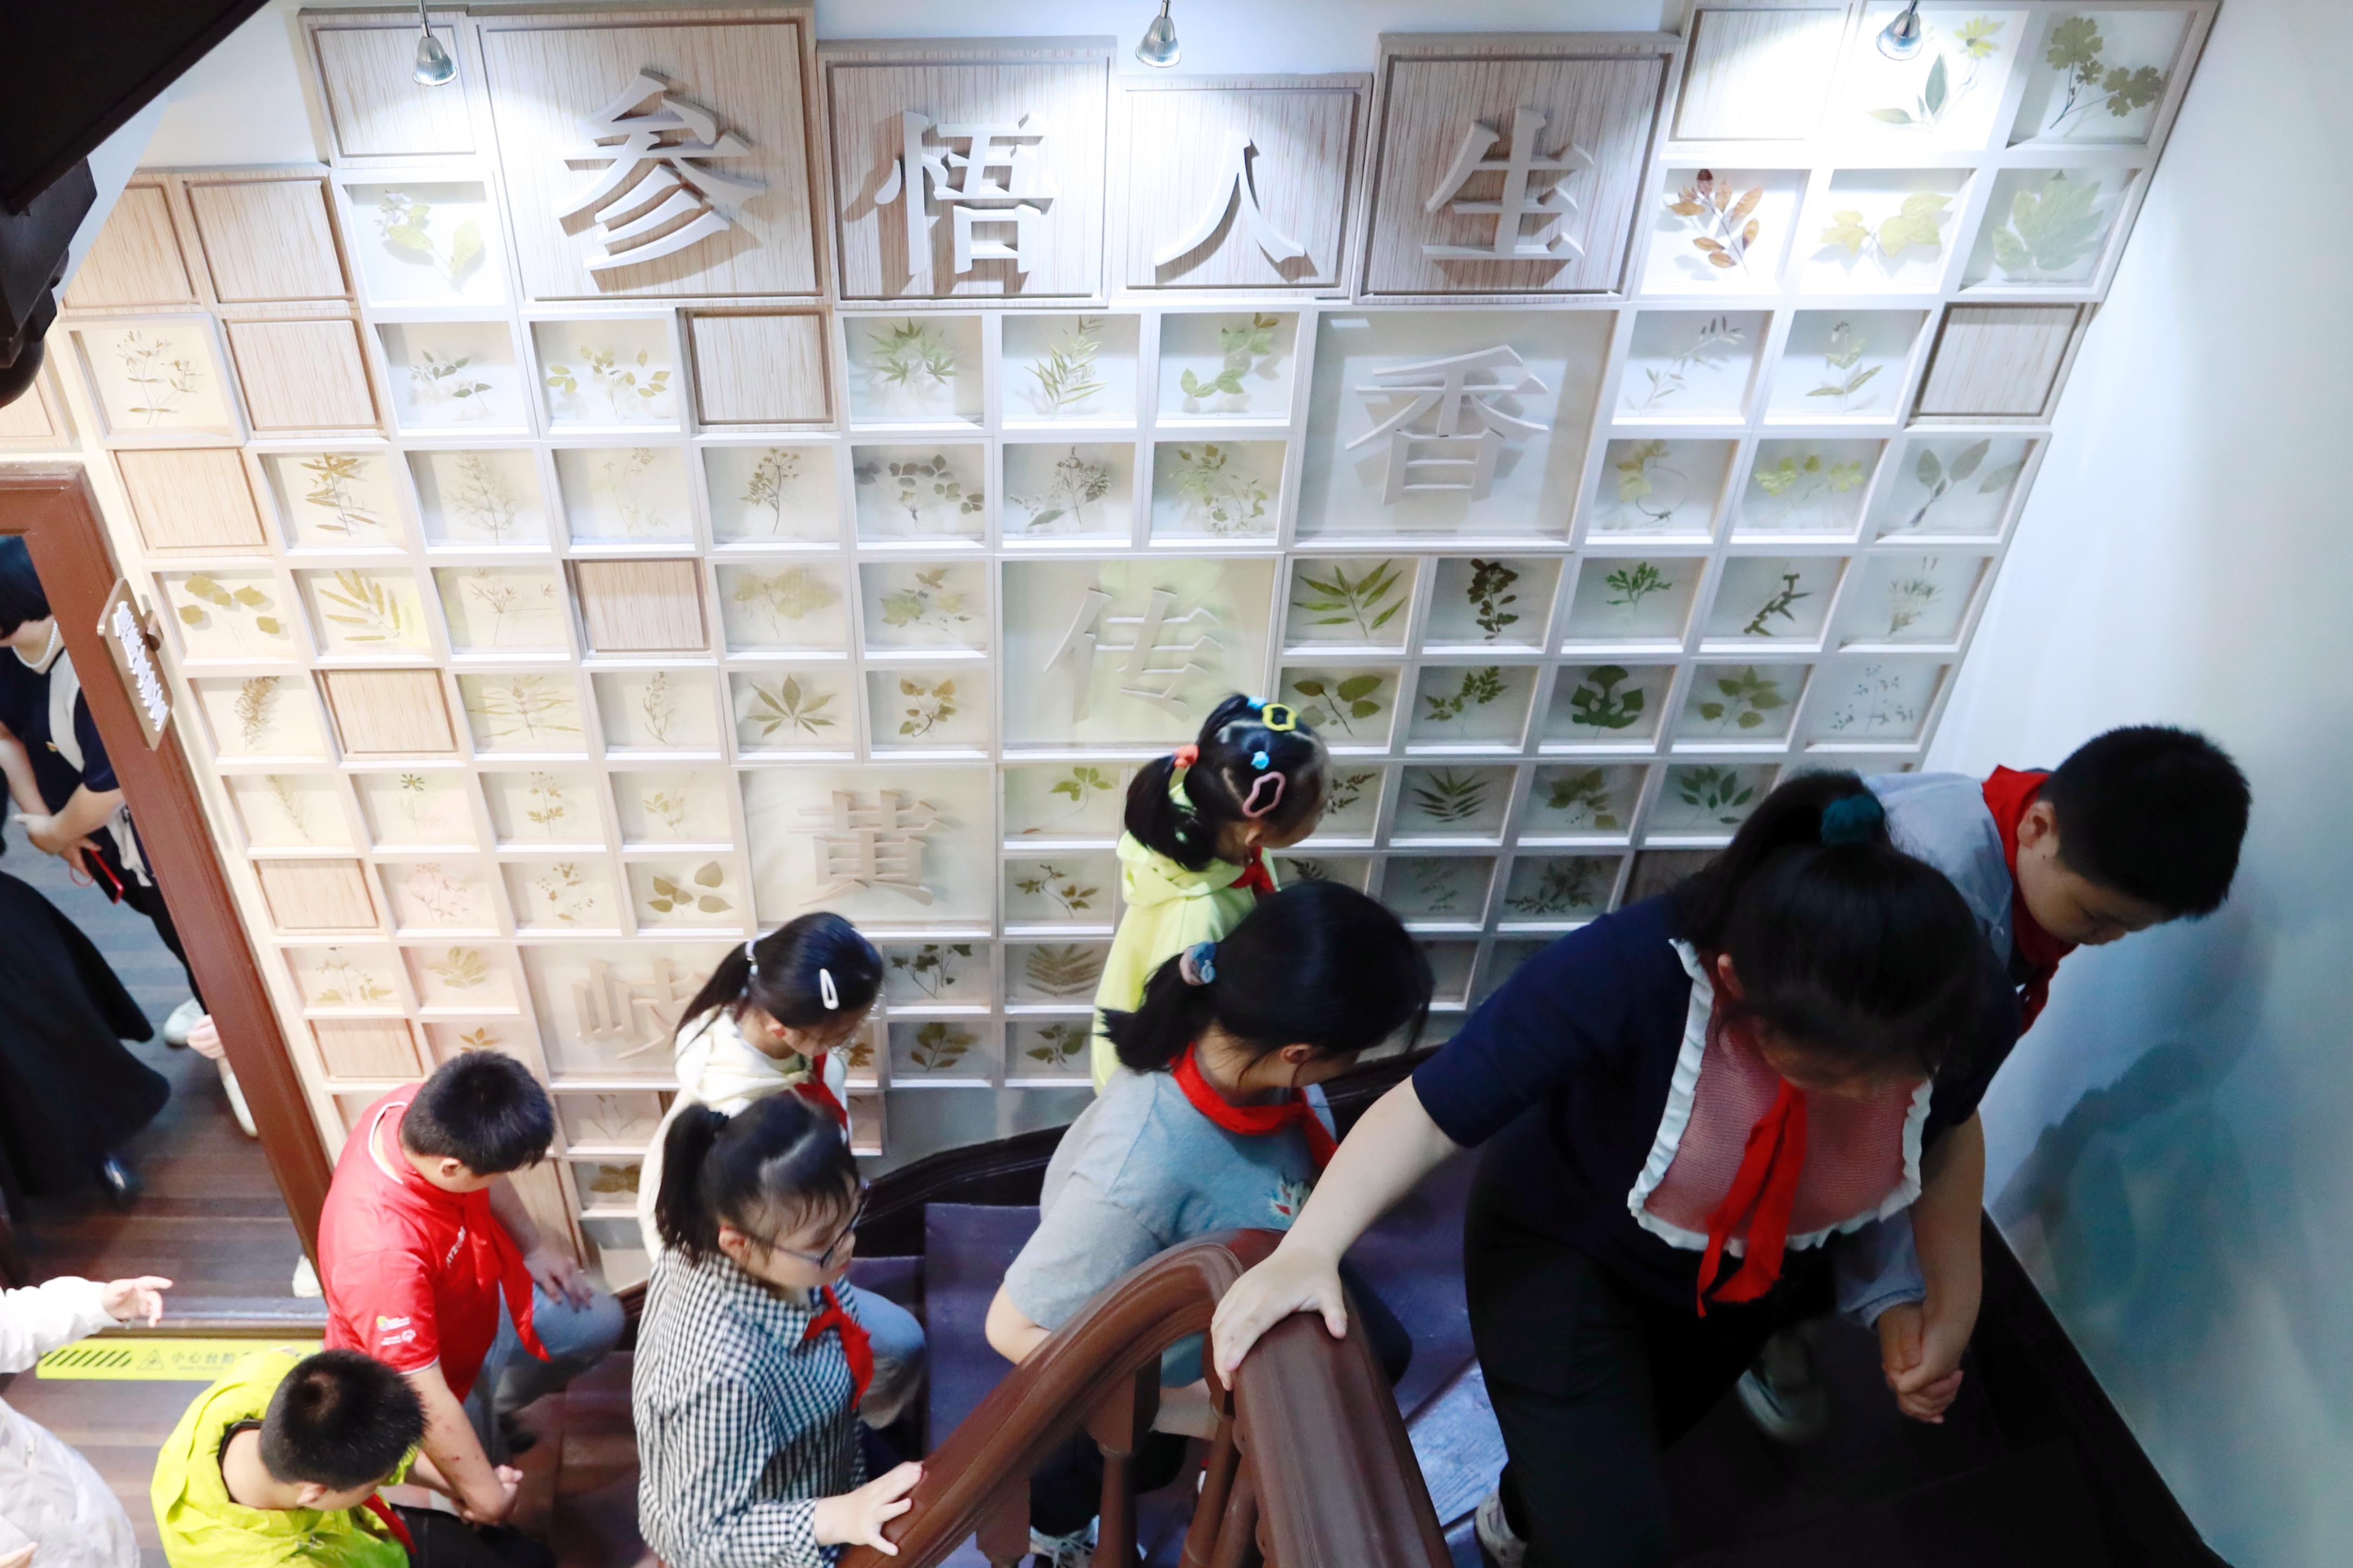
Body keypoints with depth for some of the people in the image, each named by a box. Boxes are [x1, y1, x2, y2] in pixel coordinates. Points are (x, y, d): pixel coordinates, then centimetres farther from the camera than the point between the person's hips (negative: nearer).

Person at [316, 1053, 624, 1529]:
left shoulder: (425, 1109, -27)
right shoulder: (380, 1254, -47)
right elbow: (424, 1396, -34)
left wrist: (533, 1245, 7)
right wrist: (485, 1492, -23)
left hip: (489, 1299, 6)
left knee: (601, 1323, 23)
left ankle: (495, 1411, 40)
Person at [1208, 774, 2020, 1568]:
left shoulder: (1966, 1002, -28)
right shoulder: (1626, 969, -43)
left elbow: (1949, 1130, -4)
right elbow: (1427, 1111, -38)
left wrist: (1953, 1303, -7)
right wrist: (1307, 1249, -48)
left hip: (1754, 1274, 5)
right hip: (1567, 1247, -4)